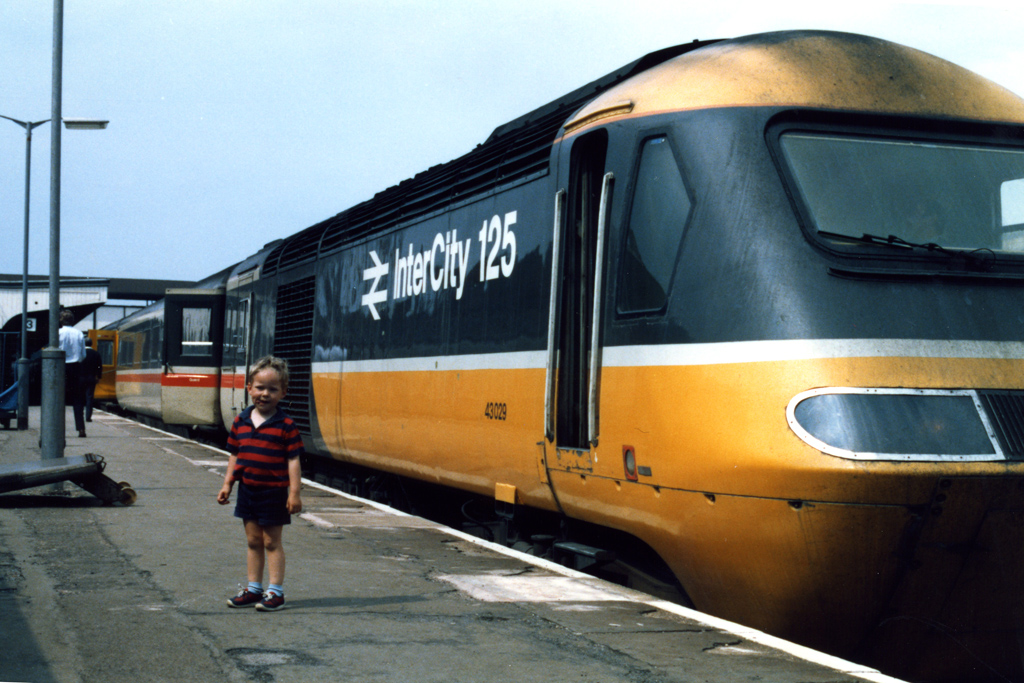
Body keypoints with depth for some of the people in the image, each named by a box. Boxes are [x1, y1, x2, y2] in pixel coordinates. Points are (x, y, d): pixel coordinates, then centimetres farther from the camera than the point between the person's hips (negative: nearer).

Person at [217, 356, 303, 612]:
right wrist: (227, 484, 9)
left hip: (273, 492, -5)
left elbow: (293, 460, -11)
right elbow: (234, 455, 12)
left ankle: (276, 591, 9)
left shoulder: (285, 425, -10)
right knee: (253, 541, 13)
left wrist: (294, 492, -14)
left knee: (272, 542, 2)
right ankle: (253, 588, 22)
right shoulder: (240, 422, 4)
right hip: (248, 490, 5)